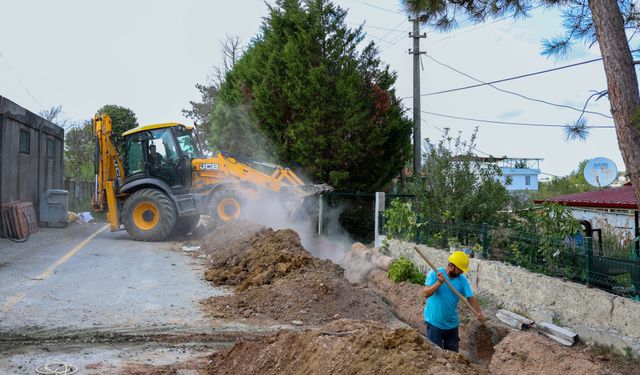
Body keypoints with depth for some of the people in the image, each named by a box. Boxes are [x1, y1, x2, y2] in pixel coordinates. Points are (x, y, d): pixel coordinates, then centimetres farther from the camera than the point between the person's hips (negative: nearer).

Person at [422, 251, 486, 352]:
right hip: (434, 323, -4)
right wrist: (439, 282, -32)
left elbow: (470, 298, -5)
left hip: (452, 324, 4)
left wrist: (479, 313, -20)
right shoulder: (434, 274, -14)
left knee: (453, 353, 16)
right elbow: (425, 294, -21)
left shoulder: (462, 280, -4)